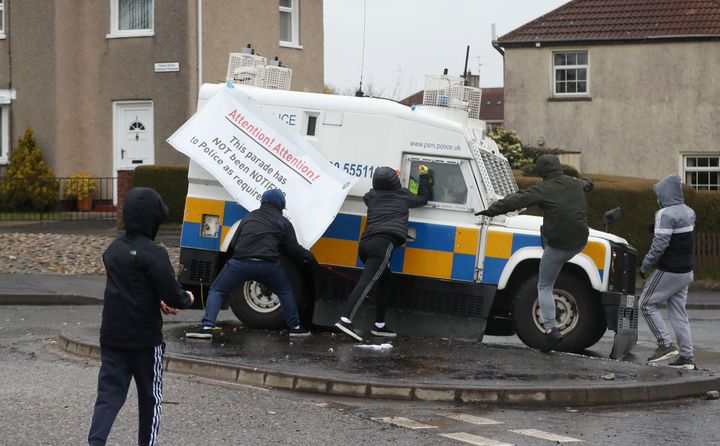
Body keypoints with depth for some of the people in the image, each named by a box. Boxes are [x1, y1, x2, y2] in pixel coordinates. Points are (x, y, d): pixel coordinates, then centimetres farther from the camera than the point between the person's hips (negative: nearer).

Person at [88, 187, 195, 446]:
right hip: (144, 338, -5)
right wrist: (186, 299, 3)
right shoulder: (153, 254, -17)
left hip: (111, 335, 6)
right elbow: (172, 295, -18)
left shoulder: (113, 249, 8)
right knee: (150, 396, 12)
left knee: (109, 394, 4)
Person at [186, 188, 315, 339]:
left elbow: (233, 243, 23)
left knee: (216, 291, 15)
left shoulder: (249, 217, 24)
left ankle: (206, 327, -2)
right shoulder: (284, 223, 16)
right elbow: (293, 250, 14)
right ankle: (295, 327, 26)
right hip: (268, 265, 0)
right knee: (285, 291, 27)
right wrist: (308, 256, 33)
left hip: (240, 262, 0)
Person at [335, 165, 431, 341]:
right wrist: (424, 176, 43)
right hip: (383, 243, -6)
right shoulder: (403, 195, 14)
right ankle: (345, 319, -33)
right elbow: (423, 198, 34)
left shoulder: (371, 196, 22)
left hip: (365, 243, 6)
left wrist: (391, 180, 53)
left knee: (386, 279, 22)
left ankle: (379, 325, 22)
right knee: (367, 280, -18)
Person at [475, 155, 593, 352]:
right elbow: (584, 183, 35)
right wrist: (587, 182, 59)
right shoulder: (575, 184, 10)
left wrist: (491, 210, -13)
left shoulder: (544, 190, -11)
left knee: (544, 287, 4)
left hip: (559, 245, -7)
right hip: (580, 242, 7)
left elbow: (516, 200, -17)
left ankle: (551, 329, -11)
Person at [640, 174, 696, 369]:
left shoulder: (665, 214, -17)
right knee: (678, 311, 11)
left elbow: (660, 245, -21)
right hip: (686, 271, 8)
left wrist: (645, 265, -11)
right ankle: (686, 355, 7)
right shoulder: (689, 213, 10)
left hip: (668, 271, -8)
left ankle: (665, 345, -4)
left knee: (647, 304, 3)